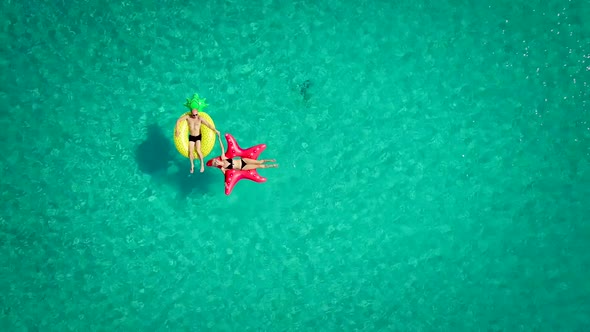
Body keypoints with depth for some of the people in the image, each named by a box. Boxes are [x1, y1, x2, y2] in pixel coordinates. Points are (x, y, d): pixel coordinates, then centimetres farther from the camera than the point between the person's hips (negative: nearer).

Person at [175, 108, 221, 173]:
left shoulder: (200, 118, -14)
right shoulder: (188, 117, -8)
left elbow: (208, 124, -19)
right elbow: (178, 121, -1)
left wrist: (215, 130, -25)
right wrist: (177, 130, -6)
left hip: (198, 136, -2)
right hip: (191, 137, 2)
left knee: (198, 150, -19)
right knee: (190, 151, -9)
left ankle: (202, 164, -1)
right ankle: (192, 165, 12)